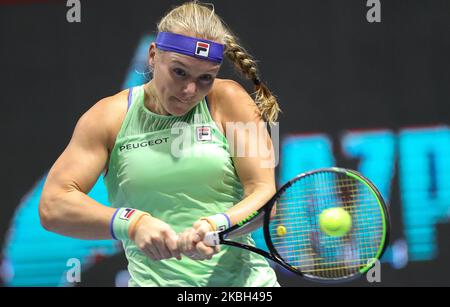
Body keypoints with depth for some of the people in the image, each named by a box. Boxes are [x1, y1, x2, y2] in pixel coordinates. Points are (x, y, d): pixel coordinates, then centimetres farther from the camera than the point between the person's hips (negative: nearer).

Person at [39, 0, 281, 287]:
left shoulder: (228, 100, 3)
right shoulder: (109, 117, 2)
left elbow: (265, 192, -2)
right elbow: (52, 206, -5)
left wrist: (218, 226, -23)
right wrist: (131, 223, -22)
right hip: (153, 279, 0)